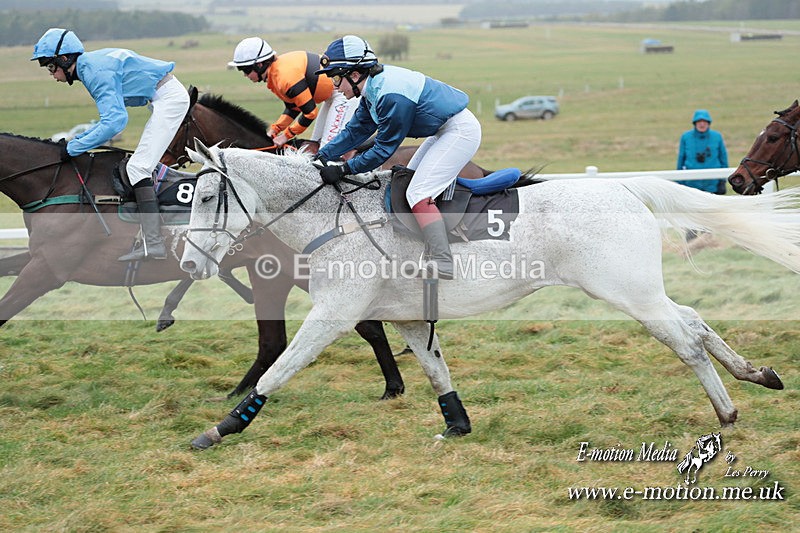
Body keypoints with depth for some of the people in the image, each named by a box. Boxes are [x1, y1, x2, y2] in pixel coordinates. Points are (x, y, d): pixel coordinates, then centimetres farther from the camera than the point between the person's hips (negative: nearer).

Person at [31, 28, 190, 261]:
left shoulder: (97, 72, -20)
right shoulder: (91, 65, 12)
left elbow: (115, 121, -29)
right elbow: (112, 116, 18)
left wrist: (74, 148, -23)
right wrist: (78, 139, 7)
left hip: (169, 97, -11)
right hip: (168, 96, 11)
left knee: (138, 166, -15)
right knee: (145, 165, 16)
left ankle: (153, 243, -23)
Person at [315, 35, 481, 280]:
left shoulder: (391, 97, -27)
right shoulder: (374, 86, 2)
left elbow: (384, 148, -20)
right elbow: (356, 130, 11)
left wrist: (343, 169, -17)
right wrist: (321, 156, 5)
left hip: (460, 131, -11)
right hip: (443, 129, 11)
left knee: (418, 193, -15)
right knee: (408, 181, 16)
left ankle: (443, 263, -22)